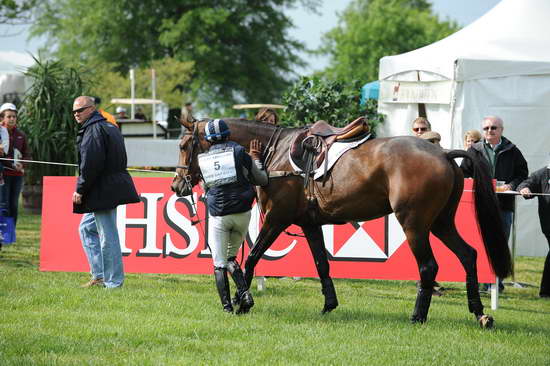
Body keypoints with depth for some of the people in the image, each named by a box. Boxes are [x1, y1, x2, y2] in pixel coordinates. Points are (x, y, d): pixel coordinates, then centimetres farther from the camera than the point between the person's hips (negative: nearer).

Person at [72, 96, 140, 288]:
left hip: (102, 190, -11)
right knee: (87, 227, 21)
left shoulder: (94, 130, -15)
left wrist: (80, 190, -15)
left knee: (107, 236, -6)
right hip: (114, 187, 11)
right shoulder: (110, 127, 17)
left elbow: (90, 164, -22)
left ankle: (113, 281, -2)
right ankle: (99, 275, 20)